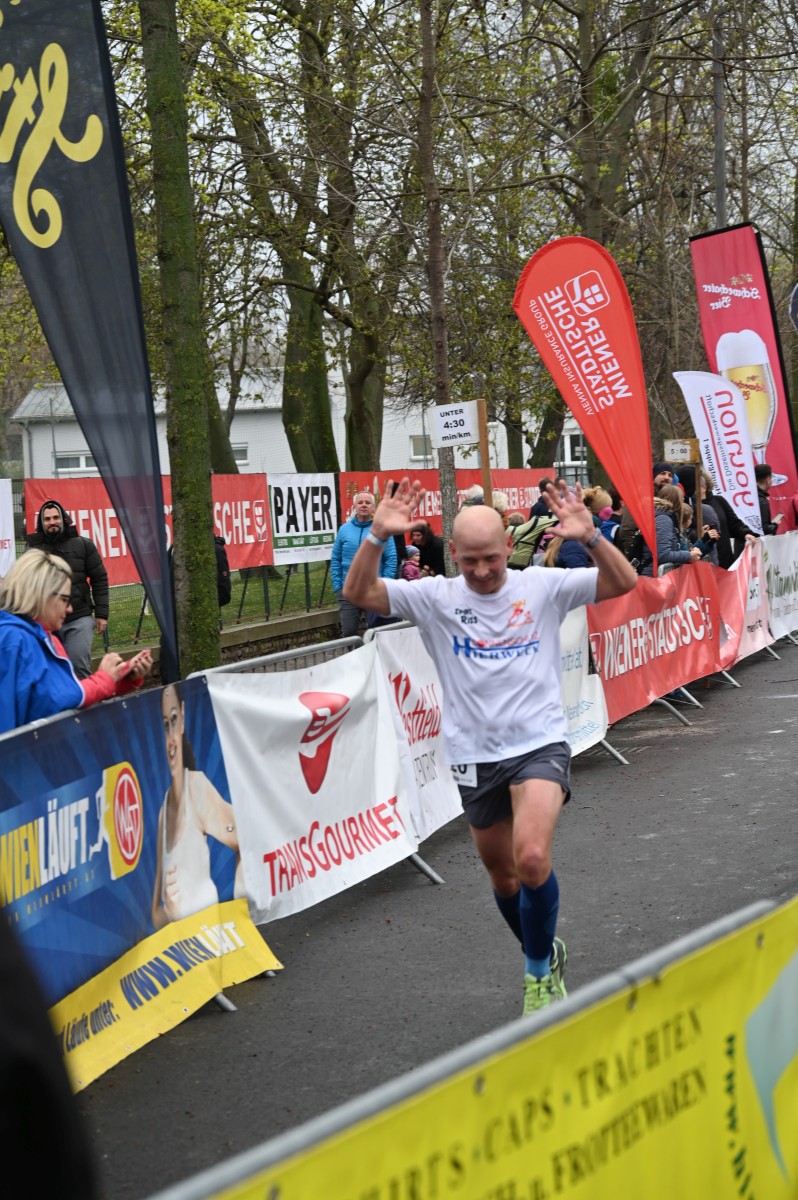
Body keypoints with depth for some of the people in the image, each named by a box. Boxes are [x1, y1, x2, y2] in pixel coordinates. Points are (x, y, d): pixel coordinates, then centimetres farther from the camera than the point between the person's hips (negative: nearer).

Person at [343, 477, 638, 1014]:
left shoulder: (543, 586, -2)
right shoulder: (435, 598, 1)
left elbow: (624, 583, -8)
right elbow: (359, 592, -6)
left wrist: (590, 537, -26)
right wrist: (378, 537, -23)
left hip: (540, 744, -3)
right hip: (476, 755, 3)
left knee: (532, 859, -24)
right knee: (503, 875, 14)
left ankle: (539, 971, -1)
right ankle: (547, 955, 42)